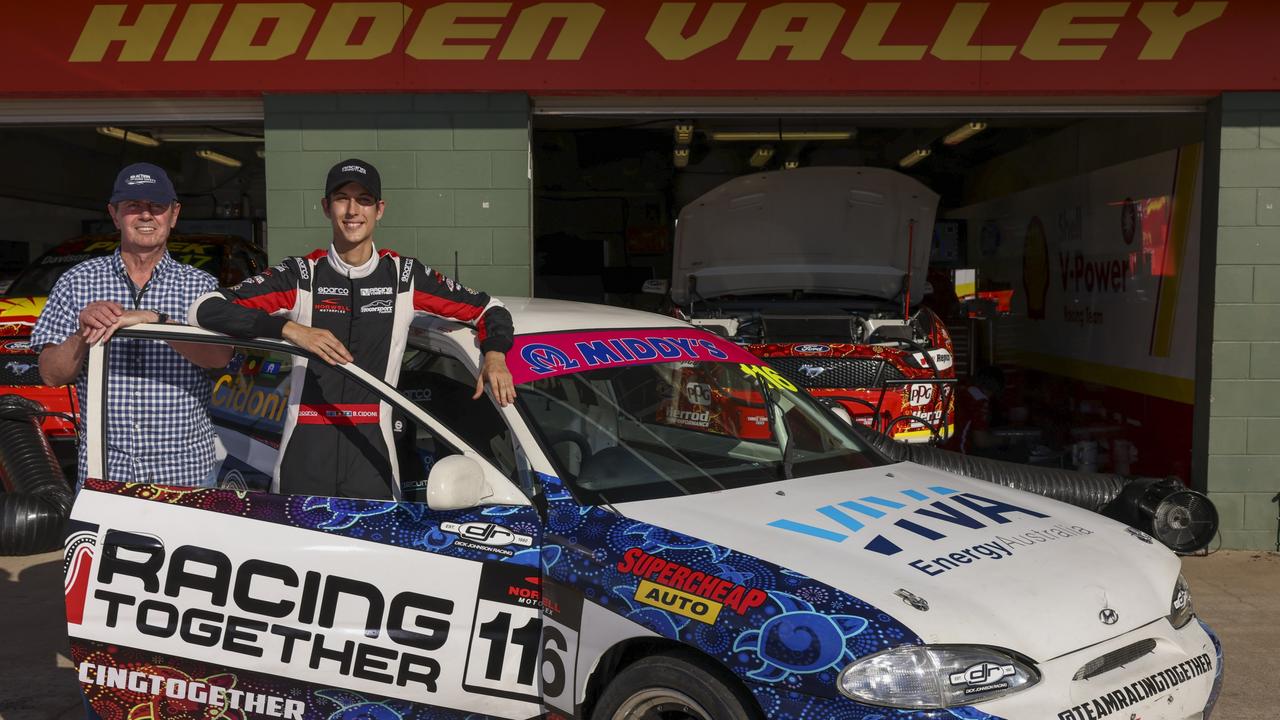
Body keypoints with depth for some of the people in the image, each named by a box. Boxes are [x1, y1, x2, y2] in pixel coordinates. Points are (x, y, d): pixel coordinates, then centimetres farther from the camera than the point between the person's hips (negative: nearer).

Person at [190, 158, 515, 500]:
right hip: (304, 457, 0)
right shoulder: (301, 276, 3)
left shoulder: (405, 276, 7)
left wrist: (494, 355, -6)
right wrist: (290, 328, -18)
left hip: (372, 456, 1)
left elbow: (488, 308, 15)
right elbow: (206, 308, -6)